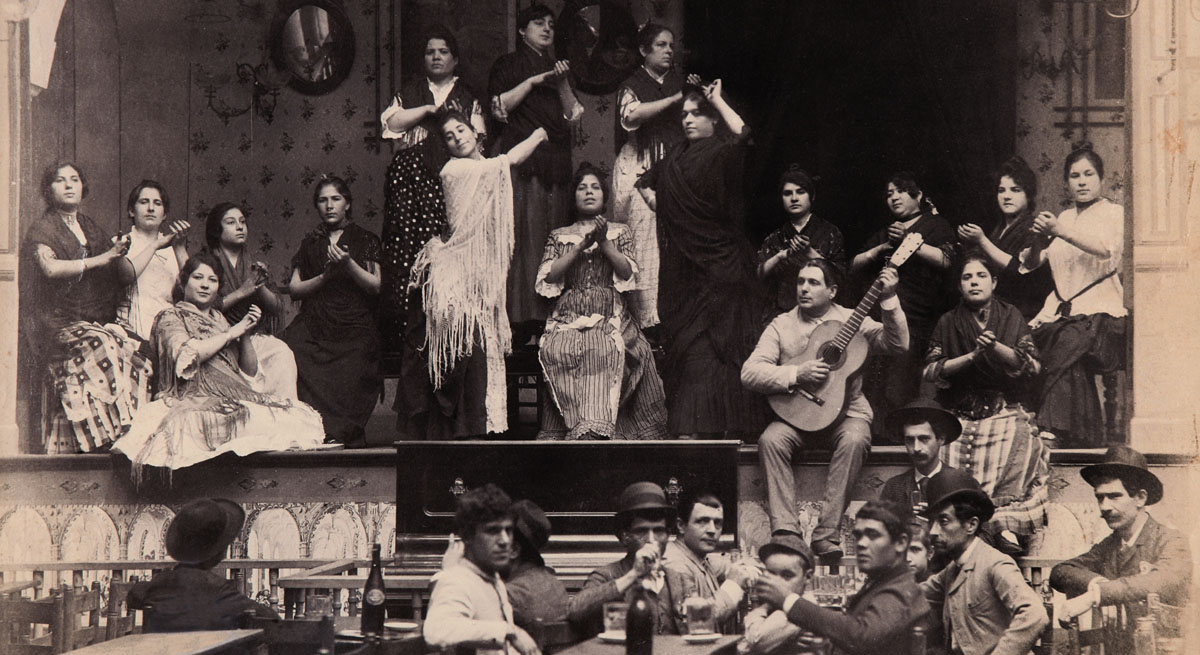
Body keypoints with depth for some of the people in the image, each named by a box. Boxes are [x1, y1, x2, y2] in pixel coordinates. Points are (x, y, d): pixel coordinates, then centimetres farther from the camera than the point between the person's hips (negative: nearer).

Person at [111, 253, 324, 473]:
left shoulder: (219, 320, 29)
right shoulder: (171, 317, 11)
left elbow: (250, 372, 24)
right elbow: (186, 354, -12)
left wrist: (245, 335, 7)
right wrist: (231, 334, -1)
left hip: (235, 399, 7)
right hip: (195, 402, -7)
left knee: (300, 419, -23)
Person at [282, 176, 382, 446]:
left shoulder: (366, 240, 12)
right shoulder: (310, 243, 20)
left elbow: (377, 286, 1)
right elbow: (294, 288, 12)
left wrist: (349, 264, -12)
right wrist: (324, 277, -4)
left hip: (354, 332, -2)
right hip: (314, 329, 2)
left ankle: (341, 437, -16)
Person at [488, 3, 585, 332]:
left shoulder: (559, 68, 24)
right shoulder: (508, 65, 9)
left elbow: (573, 116, 14)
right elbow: (499, 108, -5)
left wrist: (562, 85, -2)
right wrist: (533, 81, -9)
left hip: (554, 163, 5)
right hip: (520, 157, -5)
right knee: (523, 234, -13)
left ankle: (552, 314, -3)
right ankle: (521, 319, -16)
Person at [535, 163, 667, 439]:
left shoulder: (620, 232, 20)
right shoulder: (560, 236, 21)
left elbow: (628, 274, 5)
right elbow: (547, 279, 5)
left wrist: (603, 242, -6)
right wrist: (581, 246, -2)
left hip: (611, 319, -1)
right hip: (568, 320, 1)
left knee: (604, 351, -35)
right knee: (561, 350, -33)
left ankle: (590, 431, -41)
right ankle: (593, 430, -36)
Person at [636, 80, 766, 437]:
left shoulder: (722, 155, -3)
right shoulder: (675, 157, 16)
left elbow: (743, 133, -26)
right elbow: (645, 182, 34)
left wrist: (717, 100, -12)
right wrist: (652, 197, 13)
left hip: (720, 265, -6)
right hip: (681, 267, 6)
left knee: (718, 342, -9)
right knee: (684, 345, 3)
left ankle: (723, 421, -8)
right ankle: (689, 422, 5)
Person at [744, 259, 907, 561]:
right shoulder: (782, 326, 5)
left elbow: (897, 344, -10)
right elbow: (750, 373, -5)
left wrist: (889, 300, -23)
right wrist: (796, 374, -19)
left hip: (846, 412, -1)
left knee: (854, 439, -34)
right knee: (770, 440, -29)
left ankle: (827, 534, -31)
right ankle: (785, 532, -29)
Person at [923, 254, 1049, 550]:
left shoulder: (1012, 317, 13)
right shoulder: (948, 324, 16)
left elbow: (1032, 365, 2)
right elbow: (931, 370, 5)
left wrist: (995, 347, -14)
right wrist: (971, 357, -8)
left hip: (1006, 412, -1)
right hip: (961, 414, 1)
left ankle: (1007, 528, -30)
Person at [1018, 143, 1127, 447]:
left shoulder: (1114, 213, 9)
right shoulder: (1064, 218, 26)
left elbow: (1108, 248, -14)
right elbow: (1028, 263, 17)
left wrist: (1061, 232, -26)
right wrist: (1039, 243, -7)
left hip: (1098, 311, -5)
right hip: (1060, 313, 5)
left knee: (1068, 354, -33)